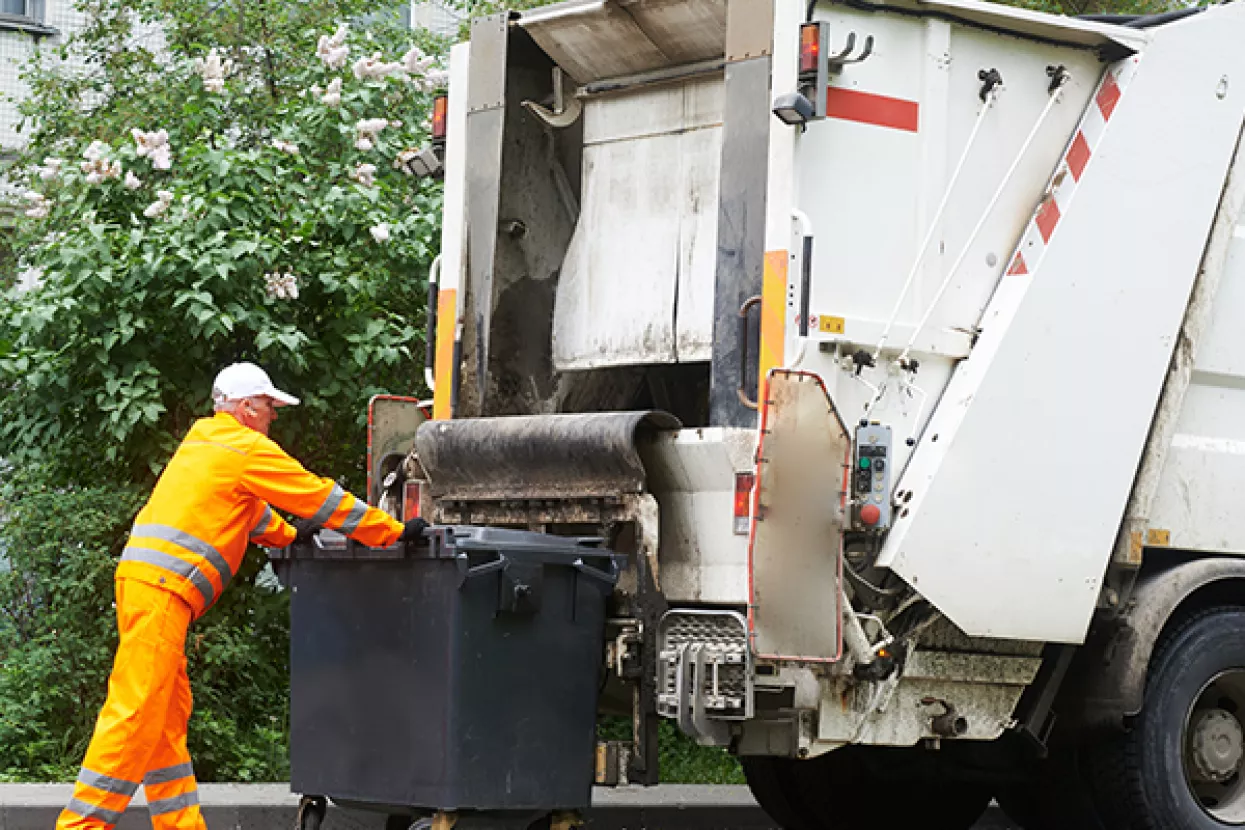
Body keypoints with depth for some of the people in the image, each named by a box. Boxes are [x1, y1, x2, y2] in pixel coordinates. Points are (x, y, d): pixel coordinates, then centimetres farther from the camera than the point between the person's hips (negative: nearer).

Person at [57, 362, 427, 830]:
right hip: (163, 585, -10)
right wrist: (397, 532, 4)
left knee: (168, 713, 10)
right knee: (136, 710, -12)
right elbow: (321, 498, -1)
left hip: (143, 580, 10)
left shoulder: (204, 443, 24)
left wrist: (289, 535, 38)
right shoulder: (249, 449, -4)